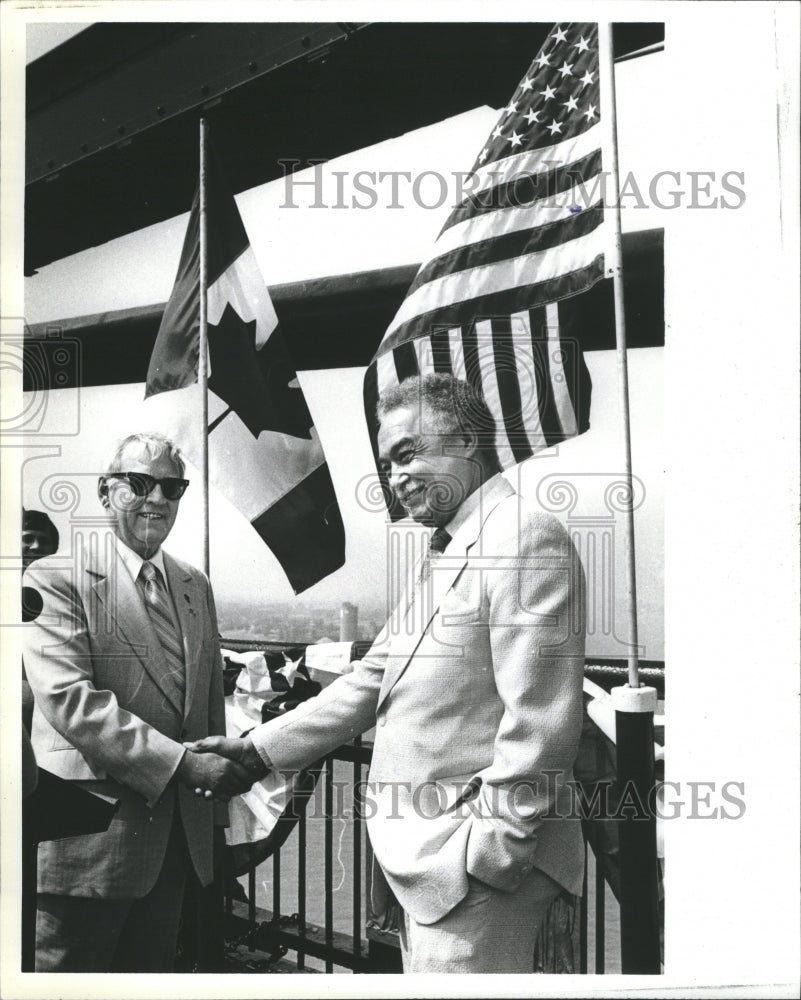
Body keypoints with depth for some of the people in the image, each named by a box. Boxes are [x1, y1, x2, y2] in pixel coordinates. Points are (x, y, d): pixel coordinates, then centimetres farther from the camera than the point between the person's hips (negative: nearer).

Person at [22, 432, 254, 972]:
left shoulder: (196, 587, 13)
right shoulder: (57, 578, -8)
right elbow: (68, 698, -20)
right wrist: (182, 763, -24)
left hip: (179, 840, 6)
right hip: (90, 838, -6)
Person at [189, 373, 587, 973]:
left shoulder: (525, 537, -13)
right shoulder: (447, 557, 19)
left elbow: (539, 722, -20)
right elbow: (369, 682, 20)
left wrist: (491, 850, -20)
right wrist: (258, 750, 15)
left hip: (475, 861, -9)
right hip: (423, 857, 9)